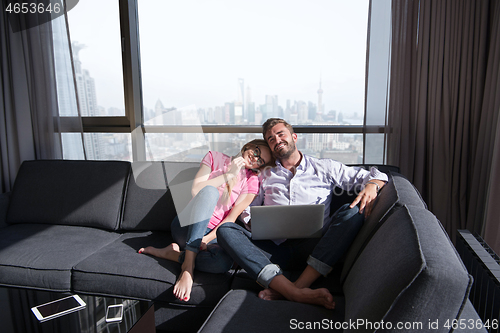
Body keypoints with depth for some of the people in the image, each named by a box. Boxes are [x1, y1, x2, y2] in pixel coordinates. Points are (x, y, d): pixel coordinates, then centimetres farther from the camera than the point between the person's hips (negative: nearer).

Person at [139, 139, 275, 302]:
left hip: (213, 234, 1)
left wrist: (208, 238, -19)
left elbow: (232, 218, -5)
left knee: (223, 262, -35)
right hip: (186, 226, 0)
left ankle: (170, 253, -12)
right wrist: (228, 174, -10)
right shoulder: (215, 157, 5)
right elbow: (195, 190, -8)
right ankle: (188, 265, -33)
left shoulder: (251, 181, 4)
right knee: (210, 191, -32)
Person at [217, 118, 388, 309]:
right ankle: (297, 293, -39)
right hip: (275, 248, 1)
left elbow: (374, 176, 17)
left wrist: (371, 186, -8)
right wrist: (255, 222, -2)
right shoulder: (265, 176, 25)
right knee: (226, 230, -23)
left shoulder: (324, 168, 19)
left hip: (314, 248, -1)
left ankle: (299, 285, -35)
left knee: (353, 211, -25)